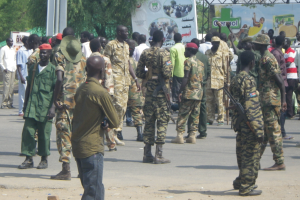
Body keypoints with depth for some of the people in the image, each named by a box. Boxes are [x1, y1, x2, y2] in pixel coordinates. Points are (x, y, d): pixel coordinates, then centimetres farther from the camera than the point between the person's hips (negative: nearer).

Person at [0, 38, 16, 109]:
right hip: (7, 71, -7)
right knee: (6, 86, -11)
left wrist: (15, 67, 13)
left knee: (12, 86, 5)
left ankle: (10, 103, 8)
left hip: (13, 70, 7)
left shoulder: (13, 49, 19)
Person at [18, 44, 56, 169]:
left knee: (44, 134, 2)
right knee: (28, 131, -4)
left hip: (45, 107, -4)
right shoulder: (33, 68, 12)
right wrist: (25, 104, 16)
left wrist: (53, 107, -12)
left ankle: (44, 160, 14)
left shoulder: (52, 70, -1)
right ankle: (28, 159, 1)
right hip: (31, 106, 4)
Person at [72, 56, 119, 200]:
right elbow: (115, 122, -10)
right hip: (92, 147, -8)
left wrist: (100, 123, 4)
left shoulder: (80, 90, 9)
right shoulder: (101, 93, -14)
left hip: (77, 145, 8)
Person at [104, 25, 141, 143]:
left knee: (123, 107, 6)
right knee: (118, 105, -15)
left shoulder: (126, 46, 19)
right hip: (116, 79, -8)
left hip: (126, 80, 8)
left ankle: (117, 131, 11)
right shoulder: (111, 45, -5)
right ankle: (114, 132, -11)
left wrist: (135, 79, 19)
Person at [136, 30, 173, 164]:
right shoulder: (164, 54, -10)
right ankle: (158, 155, -4)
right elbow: (167, 73, -18)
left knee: (149, 120, 11)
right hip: (161, 91, -5)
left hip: (149, 91, 5)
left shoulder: (145, 53, 5)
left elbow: (139, 73, 6)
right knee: (162, 121, -1)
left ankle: (147, 154, 12)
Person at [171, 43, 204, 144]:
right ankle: (192, 135, 6)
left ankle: (180, 135, -9)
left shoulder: (188, 61, -7)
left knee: (183, 114, -4)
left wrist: (180, 91, -12)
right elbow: (201, 79, 16)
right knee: (195, 115, 8)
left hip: (189, 93, -7)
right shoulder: (200, 63, 15)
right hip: (199, 93, 7)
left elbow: (186, 78, -14)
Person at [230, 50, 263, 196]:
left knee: (243, 154, 19)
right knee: (251, 156, 0)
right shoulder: (249, 80, -18)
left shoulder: (235, 80, 10)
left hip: (240, 123, 9)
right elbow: (251, 108, -21)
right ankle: (247, 187, 6)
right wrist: (258, 130, -19)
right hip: (249, 125, -9)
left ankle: (241, 182, 29)